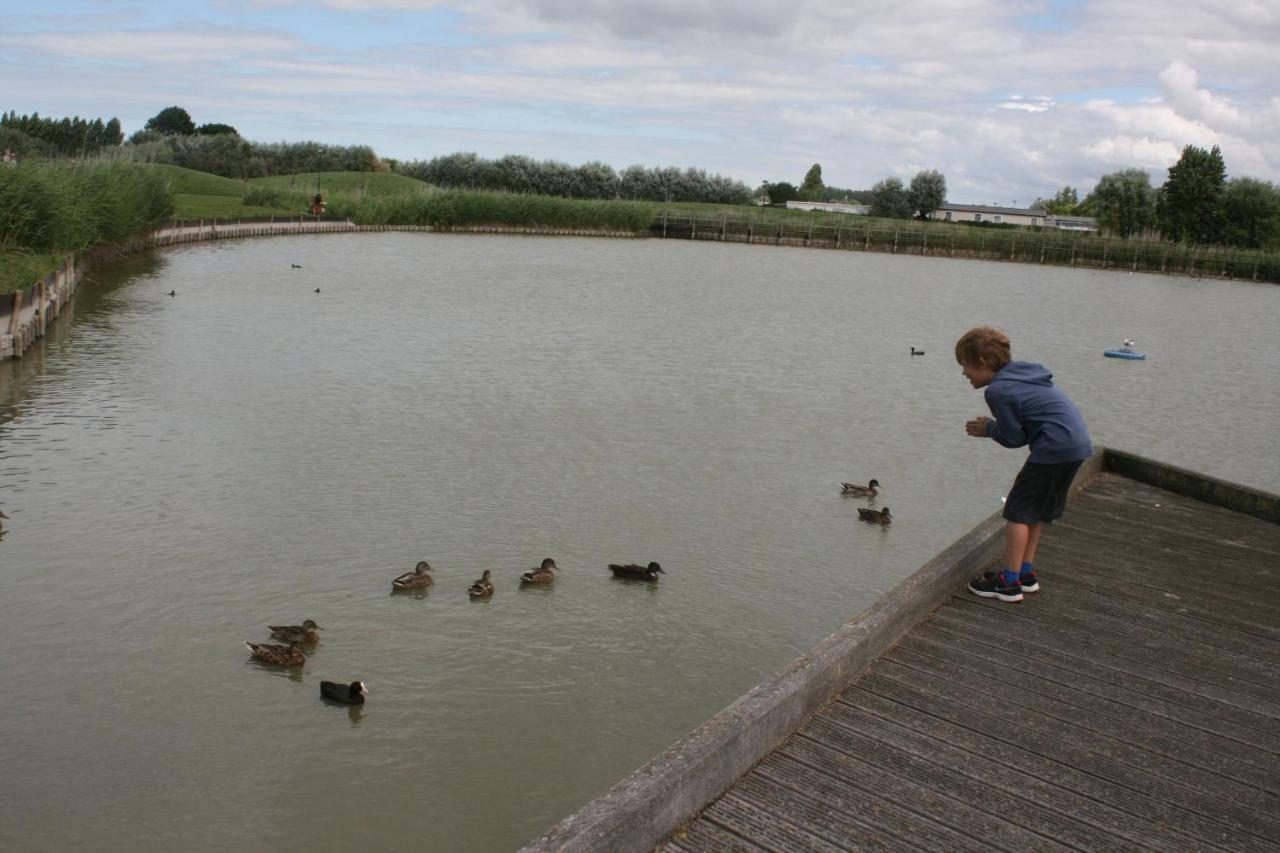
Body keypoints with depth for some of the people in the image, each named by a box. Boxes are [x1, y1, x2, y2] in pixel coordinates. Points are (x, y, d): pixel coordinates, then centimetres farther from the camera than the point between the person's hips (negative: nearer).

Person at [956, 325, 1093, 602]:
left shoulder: (997, 390, -13)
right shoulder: (1020, 372, 16)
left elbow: (1014, 437, -9)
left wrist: (989, 429, 8)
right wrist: (994, 426, 11)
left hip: (1056, 446, -10)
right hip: (1078, 442, 10)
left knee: (1018, 510, -2)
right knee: (1036, 510, 19)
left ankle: (1009, 582, 2)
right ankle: (1026, 572, 26)